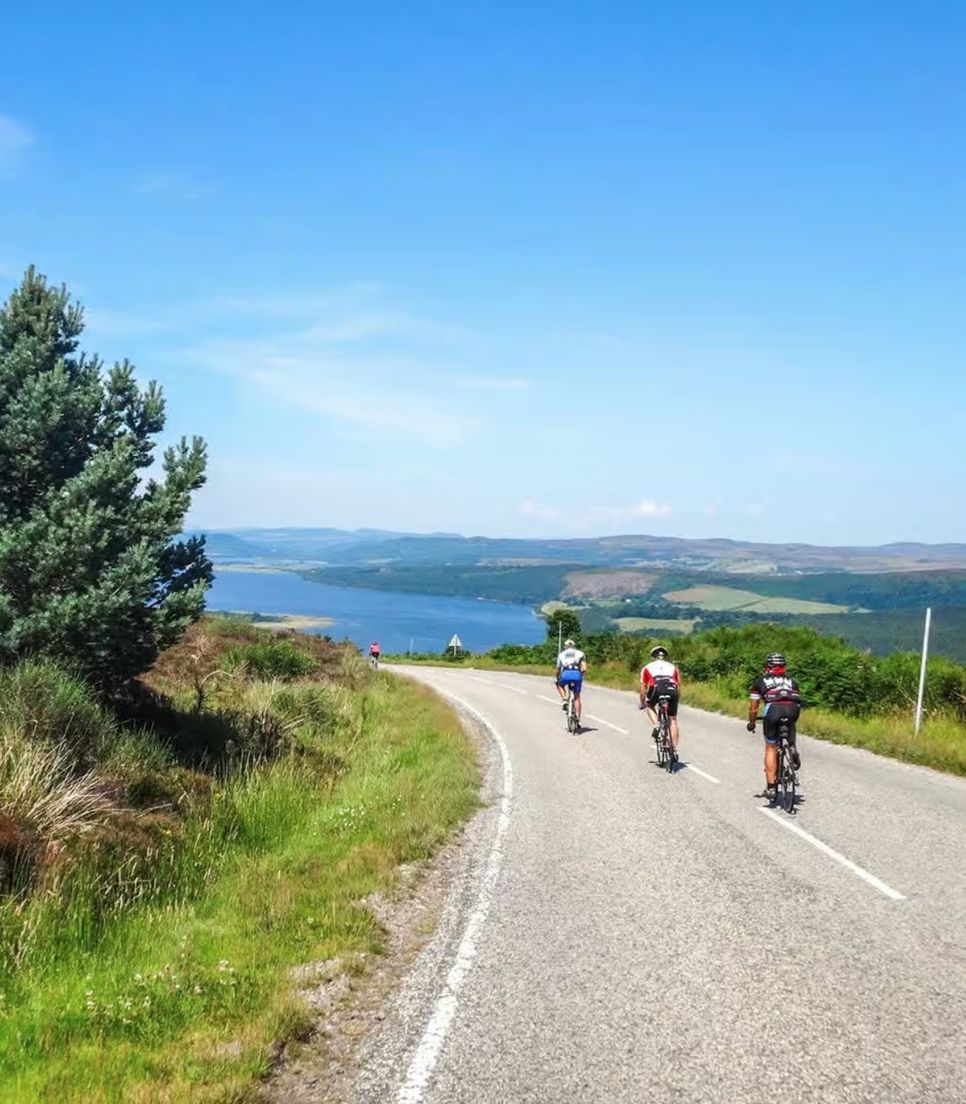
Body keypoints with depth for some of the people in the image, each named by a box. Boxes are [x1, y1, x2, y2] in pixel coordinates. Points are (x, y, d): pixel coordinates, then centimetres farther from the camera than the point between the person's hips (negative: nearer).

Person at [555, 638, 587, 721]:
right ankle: (578, 718, 10)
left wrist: (558, 680, 43)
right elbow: (584, 669, 9)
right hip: (577, 674, 0)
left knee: (560, 685, 34)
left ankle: (564, 700, 9)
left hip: (566, 674, 0)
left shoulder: (561, 654, 25)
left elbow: (558, 671, 27)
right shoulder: (580, 653, 22)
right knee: (577, 696, 17)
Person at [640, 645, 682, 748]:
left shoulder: (647, 668, 29)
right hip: (672, 690, 1)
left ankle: (656, 726, 7)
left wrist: (642, 704, 43)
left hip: (656, 689, -1)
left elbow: (643, 689, 30)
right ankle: (675, 748, 9)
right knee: (673, 720, 15)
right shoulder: (673, 667, 33)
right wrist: (676, 701, 45)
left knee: (650, 706, 30)